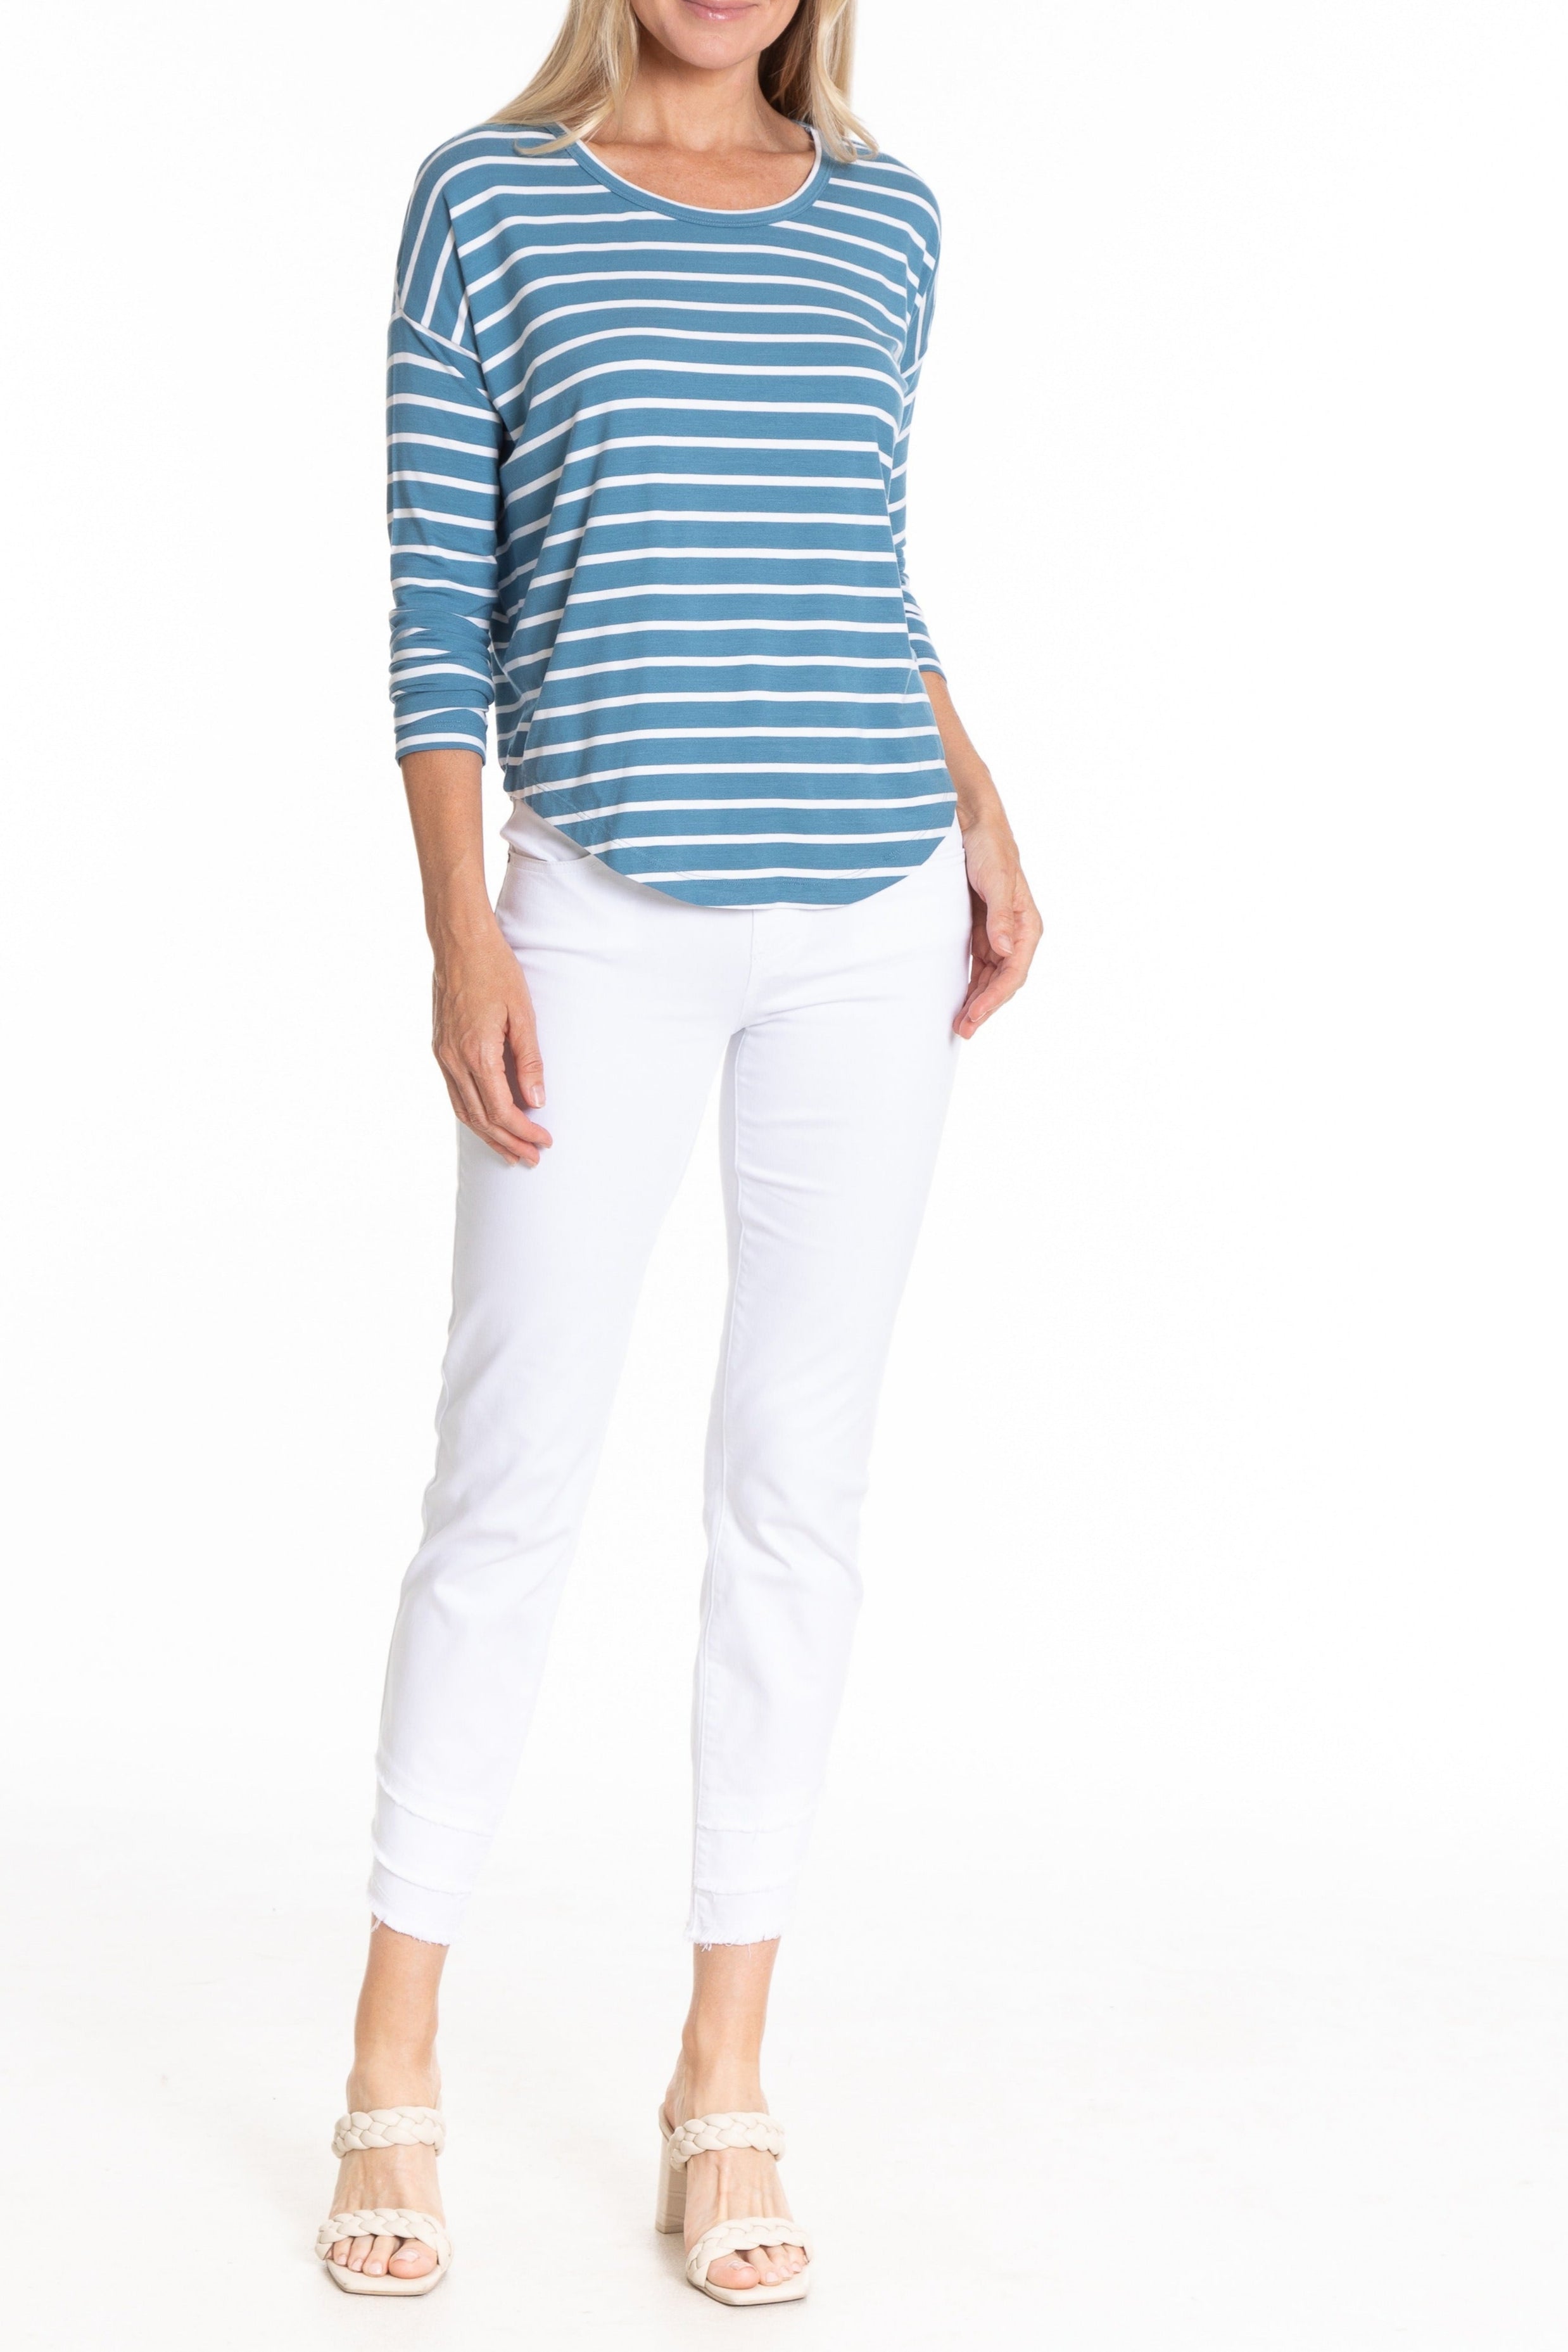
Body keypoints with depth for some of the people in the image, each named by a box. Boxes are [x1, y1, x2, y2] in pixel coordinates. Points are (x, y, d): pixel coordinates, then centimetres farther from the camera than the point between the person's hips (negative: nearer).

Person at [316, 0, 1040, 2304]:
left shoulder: (884, 218, 11)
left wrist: (982, 812, 8)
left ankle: (725, 2081, 16)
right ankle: (396, 2072, 14)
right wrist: (456, 931, -7)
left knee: (800, 1490, 5)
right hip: (606, 920, -3)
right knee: (513, 1483, -1)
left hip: (872, 927, 3)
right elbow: (440, 596, 0)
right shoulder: (492, 196, 2)